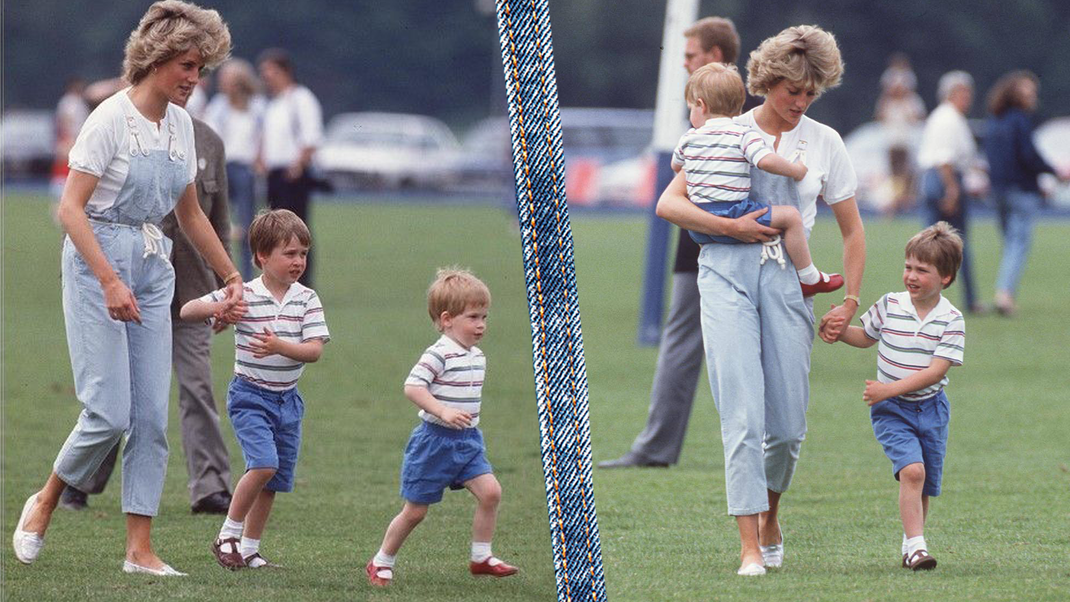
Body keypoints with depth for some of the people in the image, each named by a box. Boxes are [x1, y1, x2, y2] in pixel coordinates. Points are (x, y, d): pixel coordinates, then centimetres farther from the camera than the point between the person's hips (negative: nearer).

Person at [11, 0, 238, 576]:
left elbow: (191, 215, 21)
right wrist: (110, 281, -26)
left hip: (152, 270, 7)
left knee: (152, 414, 0)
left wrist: (231, 278, 21)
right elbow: (71, 208, -17)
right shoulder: (112, 118, -13)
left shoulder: (181, 124, 9)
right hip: (97, 265, -7)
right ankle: (44, 504, 13)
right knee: (109, 410, -12)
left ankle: (140, 548, 2)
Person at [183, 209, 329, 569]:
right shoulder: (243, 296, -8)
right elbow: (187, 312, -5)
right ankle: (228, 536, -6)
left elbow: (314, 350, -9)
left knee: (274, 482, 8)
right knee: (264, 464, -22)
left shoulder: (307, 300, -1)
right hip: (250, 395, -4)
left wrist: (279, 346, -27)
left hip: (288, 399, 4)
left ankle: (249, 549, 22)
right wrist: (215, 308, -26)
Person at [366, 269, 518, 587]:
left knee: (490, 491, -9)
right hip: (435, 440, -7)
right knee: (415, 510, 2)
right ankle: (381, 563, 20)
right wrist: (443, 412, -35)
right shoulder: (439, 355, -19)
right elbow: (412, 387, -28)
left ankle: (481, 557, 3)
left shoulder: (477, 357, 8)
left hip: (468, 441, 7)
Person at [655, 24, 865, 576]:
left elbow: (852, 231, 16)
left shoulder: (825, 143, 11)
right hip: (726, 271, -2)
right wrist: (731, 226, -10)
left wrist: (849, 304, 10)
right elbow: (668, 205, 2)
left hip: (787, 278, 2)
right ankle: (751, 547, -14)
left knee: (788, 424, 2)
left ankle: (770, 515, 31)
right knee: (742, 415, -13)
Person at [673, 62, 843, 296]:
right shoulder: (744, 136, -6)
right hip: (730, 213, -6)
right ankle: (809, 279, 1)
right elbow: (766, 160, -22)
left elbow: (676, 166, 28)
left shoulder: (689, 138, 10)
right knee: (791, 216, 0)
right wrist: (795, 171, -4)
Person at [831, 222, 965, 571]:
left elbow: (936, 370, -16)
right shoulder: (889, 306, -2)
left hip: (930, 408, 1)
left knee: (923, 487, 8)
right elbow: (865, 336, 17)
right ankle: (916, 545, -22)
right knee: (912, 470, -21)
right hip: (892, 410, -1)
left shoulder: (951, 320, -9)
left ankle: (911, 546, 27)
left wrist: (889, 389, -24)